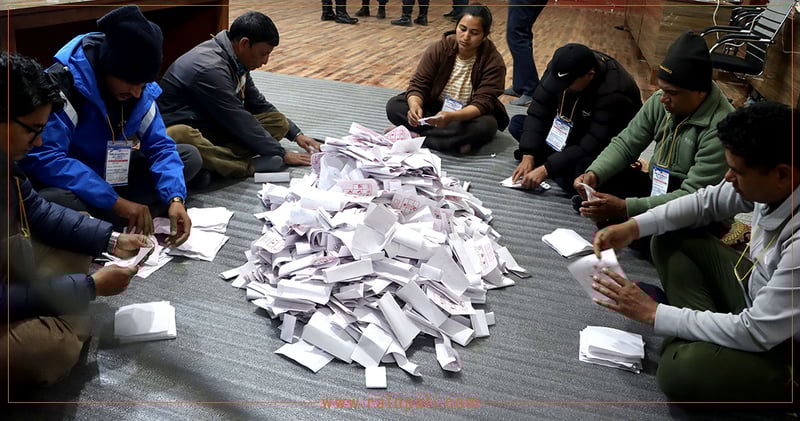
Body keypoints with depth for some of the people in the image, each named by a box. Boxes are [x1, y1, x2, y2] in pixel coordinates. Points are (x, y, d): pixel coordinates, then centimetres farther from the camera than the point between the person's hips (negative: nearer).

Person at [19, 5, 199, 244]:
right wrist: (114, 201, -36)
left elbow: (159, 145, -8)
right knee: (53, 203, -41)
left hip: (113, 175, 7)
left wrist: (175, 198, -26)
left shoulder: (140, 89, -9)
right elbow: (43, 157, -33)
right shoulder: (62, 84, -27)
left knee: (190, 156, -5)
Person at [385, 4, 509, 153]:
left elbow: (482, 103, -25)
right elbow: (418, 85, -12)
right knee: (393, 106, -19)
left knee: (486, 126, -36)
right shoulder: (438, 49, -11)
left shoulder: (493, 62, -17)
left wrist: (451, 117, -45)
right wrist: (415, 106, -37)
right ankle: (456, 140, -26)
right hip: (434, 109, 3)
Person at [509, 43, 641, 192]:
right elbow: (538, 111, -14)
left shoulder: (613, 92, -34)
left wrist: (546, 169, -38)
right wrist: (528, 156, -23)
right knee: (517, 124, -8)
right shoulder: (560, 68, -17)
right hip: (574, 129, 7)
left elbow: (591, 145, -34)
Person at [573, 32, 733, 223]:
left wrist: (624, 208, -38)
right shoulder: (661, 102, -7)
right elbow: (625, 144, -1)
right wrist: (594, 173, -22)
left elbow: (694, 198, -30)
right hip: (657, 188, 7)